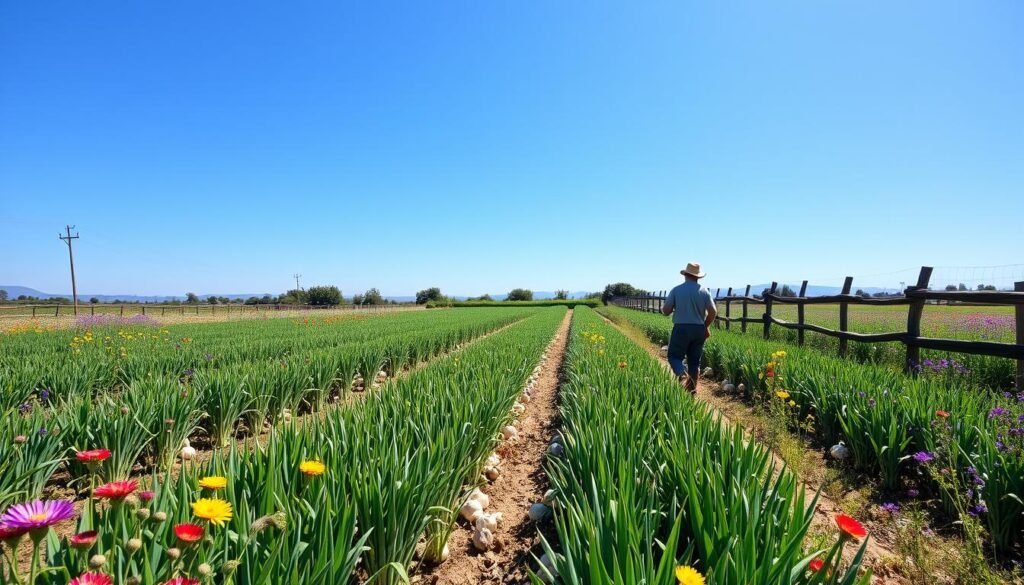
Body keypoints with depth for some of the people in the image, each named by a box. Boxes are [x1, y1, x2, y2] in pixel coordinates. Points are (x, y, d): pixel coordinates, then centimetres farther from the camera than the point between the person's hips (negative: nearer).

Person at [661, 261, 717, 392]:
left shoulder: (676, 290, -5)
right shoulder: (704, 291, 1)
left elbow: (666, 310, -7)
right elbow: (713, 312, -3)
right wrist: (705, 326, 13)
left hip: (681, 328, -3)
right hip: (699, 329, 3)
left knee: (674, 356, 5)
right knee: (695, 361, 12)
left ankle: (683, 375, -23)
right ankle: (692, 389, 17)